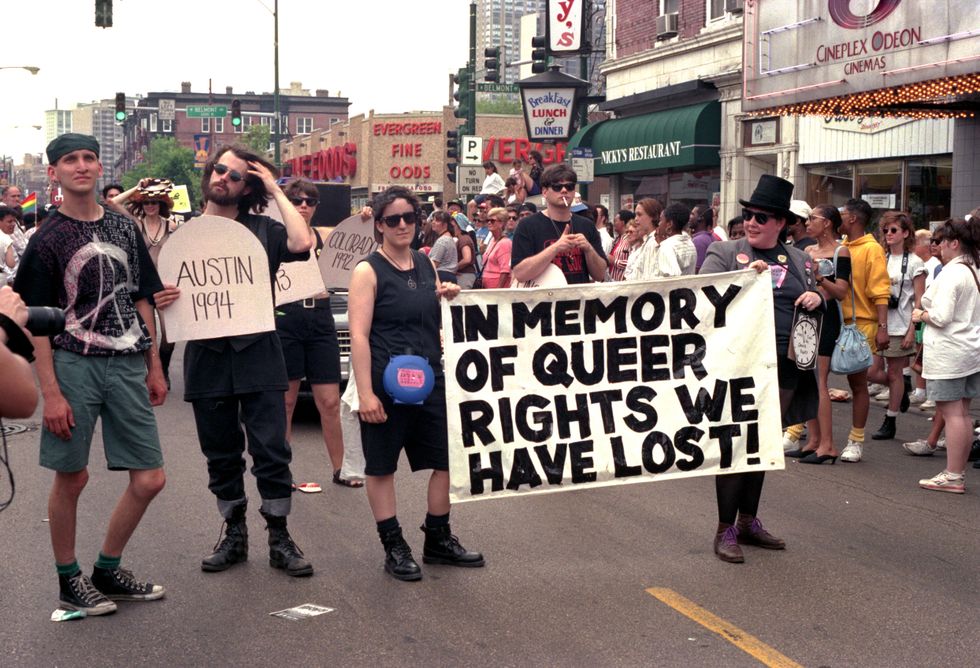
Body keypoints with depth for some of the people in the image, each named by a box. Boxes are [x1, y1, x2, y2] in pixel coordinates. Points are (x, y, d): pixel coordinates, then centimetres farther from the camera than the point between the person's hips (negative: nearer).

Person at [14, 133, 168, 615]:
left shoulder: (124, 229, 11)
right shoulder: (48, 240, -2)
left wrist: (154, 368, 12)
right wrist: (50, 393, -13)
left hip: (128, 366, 4)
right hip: (74, 365, -4)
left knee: (149, 480, 3)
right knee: (71, 478, 2)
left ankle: (107, 570, 21)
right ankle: (69, 581, 19)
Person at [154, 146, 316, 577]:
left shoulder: (261, 230, 3)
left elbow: (302, 243, -16)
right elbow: (160, 291, 14)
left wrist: (276, 191, -8)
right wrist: (158, 302, -10)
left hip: (258, 356, -2)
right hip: (207, 358, 2)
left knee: (271, 450, -3)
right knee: (221, 455, 11)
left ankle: (279, 539, 7)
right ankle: (234, 534, 24)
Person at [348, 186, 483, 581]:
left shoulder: (426, 266, 11)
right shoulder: (368, 271, -7)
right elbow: (358, 334, -14)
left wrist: (451, 300, 1)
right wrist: (365, 393, -21)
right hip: (385, 384, -6)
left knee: (447, 459, 8)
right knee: (381, 466, 3)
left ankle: (438, 540, 23)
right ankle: (394, 548, 15)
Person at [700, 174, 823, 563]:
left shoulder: (797, 260, 14)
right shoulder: (724, 253, 2)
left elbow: (813, 299, 22)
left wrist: (816, 298, -1)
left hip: (784, 368, 5)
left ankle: (748, 521, 26)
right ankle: (725, 529, 5)